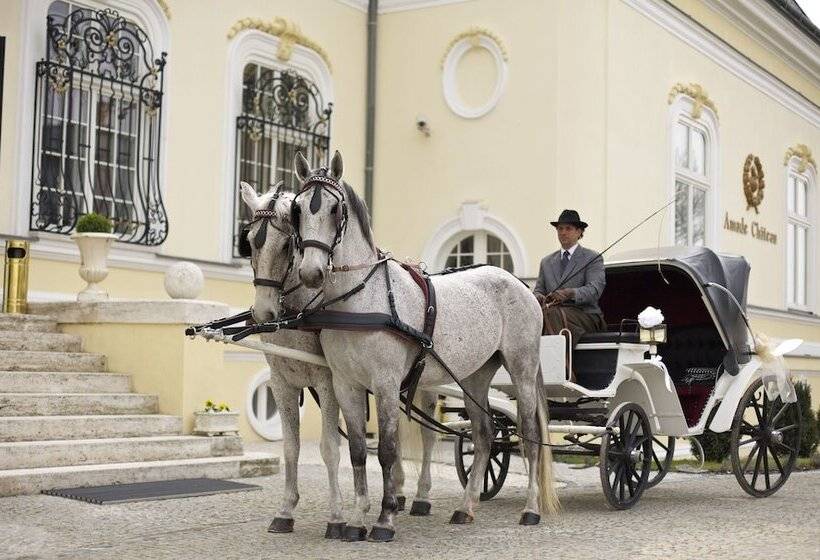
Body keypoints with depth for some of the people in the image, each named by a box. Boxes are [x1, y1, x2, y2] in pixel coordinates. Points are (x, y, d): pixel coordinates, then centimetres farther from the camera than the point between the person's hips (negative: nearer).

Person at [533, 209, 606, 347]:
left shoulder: (593, 258, 8)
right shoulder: (546, 262, 25)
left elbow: (595, 290, -6)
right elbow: (538, 289, 21)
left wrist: (569, 293, -25)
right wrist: (538, 296, -6)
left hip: (584, 314, -4)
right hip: (555, 313, 4)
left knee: (553, 315, -36)